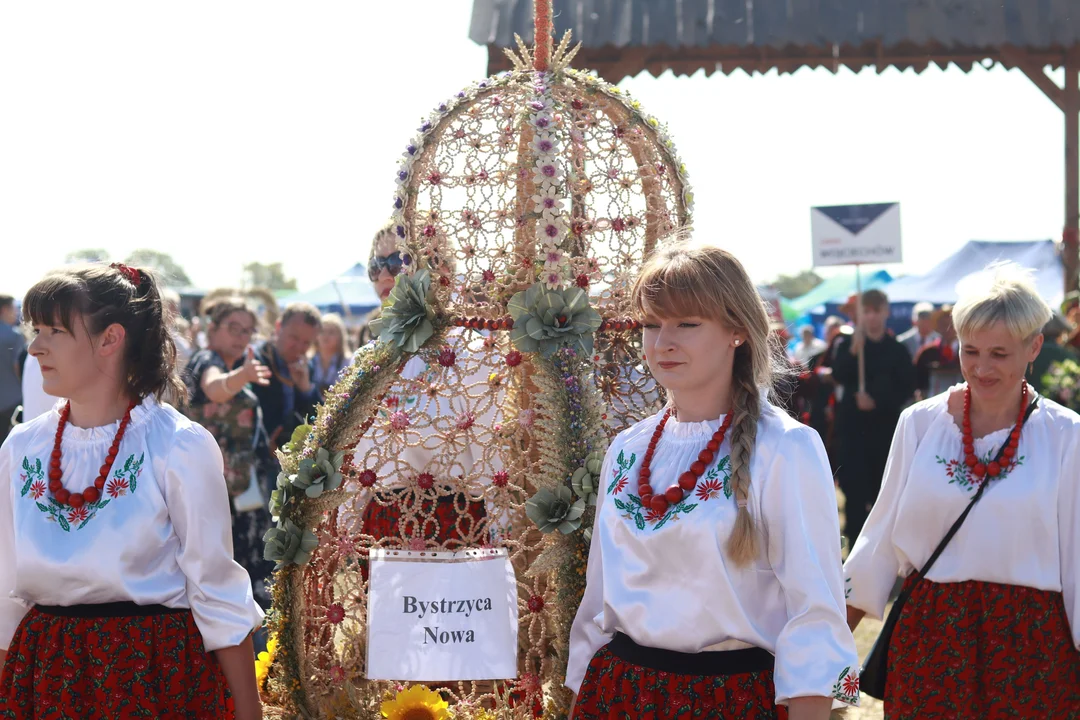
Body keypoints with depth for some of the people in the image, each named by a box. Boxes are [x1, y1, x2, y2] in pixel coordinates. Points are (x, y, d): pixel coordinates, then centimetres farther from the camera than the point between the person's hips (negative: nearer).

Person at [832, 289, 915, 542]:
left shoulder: (897, 350, 4)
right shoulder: (848, 345, 5)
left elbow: (907, 388, 1)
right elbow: (839, 376, -12)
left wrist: (877, 400, -13)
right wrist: (853, 351, -28)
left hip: (886, 427, 0)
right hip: (854, 426, 0)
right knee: (854, 487, -6)